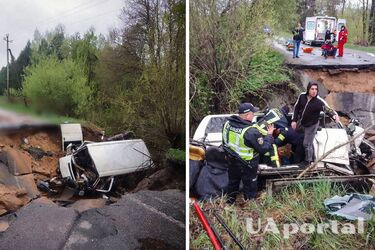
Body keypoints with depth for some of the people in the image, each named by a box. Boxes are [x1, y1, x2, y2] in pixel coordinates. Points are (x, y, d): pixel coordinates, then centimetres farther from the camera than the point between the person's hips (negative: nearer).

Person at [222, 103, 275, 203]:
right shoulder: (251, 131, -32)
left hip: (232, 161, 7)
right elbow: (263, 148, -23)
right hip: (247, 165, -6)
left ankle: (230, 201, 45)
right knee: (250, 186, 15)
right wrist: (269, 135, -10)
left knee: (233, 181, 27)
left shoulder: (228, 124, -11)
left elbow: (225, 142, 4)